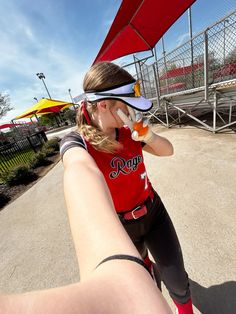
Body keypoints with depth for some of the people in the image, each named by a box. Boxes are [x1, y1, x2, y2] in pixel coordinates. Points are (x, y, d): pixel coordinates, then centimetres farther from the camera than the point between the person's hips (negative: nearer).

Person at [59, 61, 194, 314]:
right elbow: (82, 172, -45)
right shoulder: (77, 141, -22)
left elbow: (168, 150, -2)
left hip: (154, 211, 3)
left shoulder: (129, 132, -8)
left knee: (177, 282, 14)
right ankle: (144, 262, 68)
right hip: (121, 225, -2)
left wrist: (146, 134, -22)